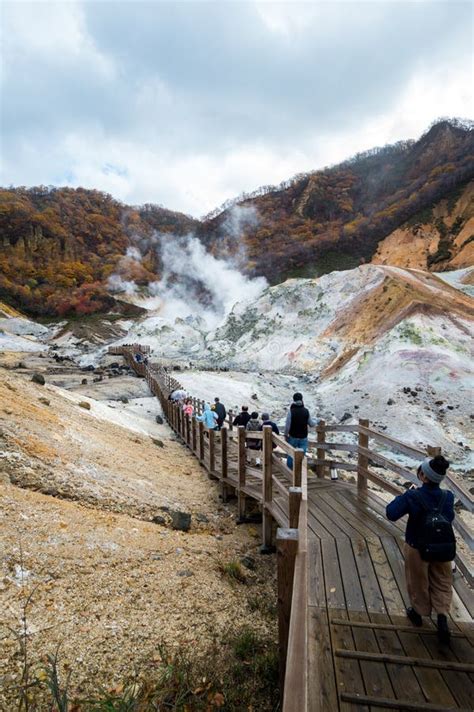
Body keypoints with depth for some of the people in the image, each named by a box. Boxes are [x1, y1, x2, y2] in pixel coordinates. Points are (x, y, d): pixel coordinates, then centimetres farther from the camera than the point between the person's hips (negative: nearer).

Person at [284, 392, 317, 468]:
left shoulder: (291, 411, -15)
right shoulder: (306, 411, -8)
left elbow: (287, 425, -14)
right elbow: (311, 424, 2)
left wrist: (286, 435, 1)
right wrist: (315, 421, 24)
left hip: (293, 437, -1)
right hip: (303, 437, 1)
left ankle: (289, 469, 27)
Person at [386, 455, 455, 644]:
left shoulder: (413, 497, -28)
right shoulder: (448, 497, -16)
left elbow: (391, 513, -22)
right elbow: (449, 518, 2)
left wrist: (405, 494, -14)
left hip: (417, 548, -2)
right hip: (442, 549, 2)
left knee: (418, 582, 21)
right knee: (442, 583, 24)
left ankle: (418, 612, 42)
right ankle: (442, 617, 18)